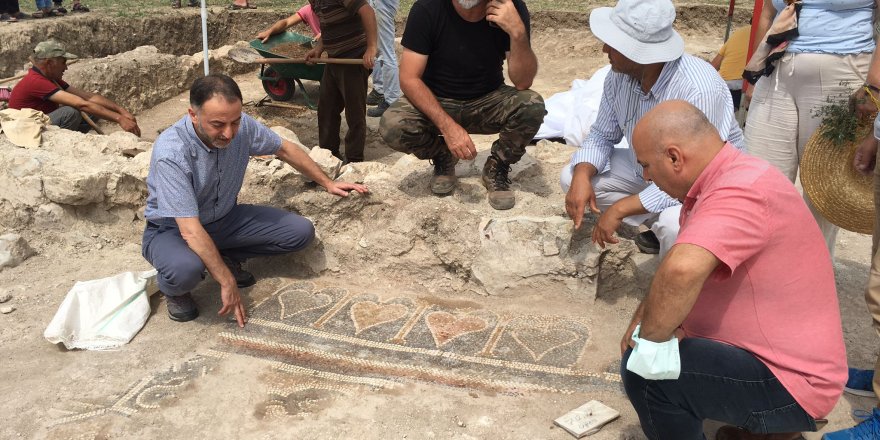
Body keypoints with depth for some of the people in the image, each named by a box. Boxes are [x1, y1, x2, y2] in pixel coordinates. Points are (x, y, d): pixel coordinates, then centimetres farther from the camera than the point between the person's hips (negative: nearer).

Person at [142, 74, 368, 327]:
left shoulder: (242, 126, -17)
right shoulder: (171, 153, -34)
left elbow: (284, 149, 3)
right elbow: (190, 231, -34)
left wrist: (328, 183, 8)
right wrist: (227, 282, -32)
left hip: (225, 218, 5)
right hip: (172, 230, -5)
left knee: (301, 232, -9)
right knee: (186, 269, -39)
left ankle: (228, 256, 10)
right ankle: (173, 290, -1)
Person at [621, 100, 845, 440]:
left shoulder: (740, 192, -28)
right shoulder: (724, 181, 5)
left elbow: (683, 269, -46)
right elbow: (681, 264, 12)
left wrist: (651, 335, -29)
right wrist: (648, 316, -5)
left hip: (789, 382, -10)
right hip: (779, 353, 10)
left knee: (643, 369, -22)